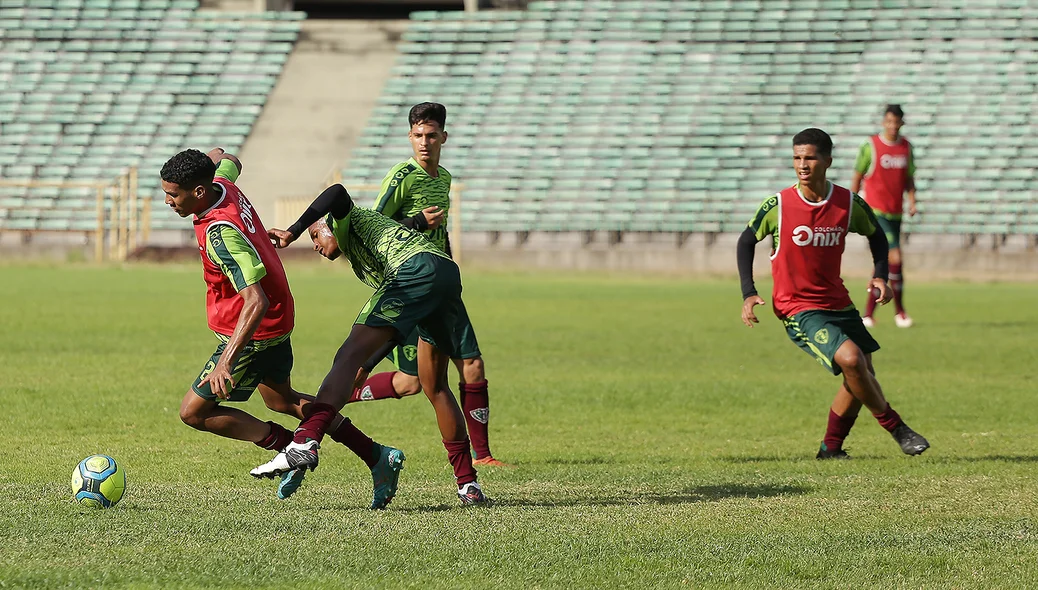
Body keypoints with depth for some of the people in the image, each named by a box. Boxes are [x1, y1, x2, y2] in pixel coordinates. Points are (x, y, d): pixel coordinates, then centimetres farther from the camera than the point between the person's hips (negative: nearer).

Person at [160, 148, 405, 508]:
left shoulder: (220, 233, -33)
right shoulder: (222, 184, -7)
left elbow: (256, 301, -38)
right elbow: (227, 162, 20)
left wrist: (226, 360, -42)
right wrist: (217, 156, 40)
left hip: (254, 333, -10)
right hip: (278, 322, 10)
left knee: (194, 412, -2)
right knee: (281, 400, 27)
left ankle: (289, 447, 3)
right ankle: (378, 458, 28)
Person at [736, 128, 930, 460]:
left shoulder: (849, 205, -4)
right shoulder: (778, 206, -11)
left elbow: (876, 234, 14)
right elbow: (747, 241, 3)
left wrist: (880, 276, -2)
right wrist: (748, 293, -6)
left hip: (838, 304, 5)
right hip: (797, 308, -5)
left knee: (862, 375, 7)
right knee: (850, 358, -24)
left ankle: (831, 448, 23)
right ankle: (896, 428, -7)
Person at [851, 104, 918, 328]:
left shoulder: (906, 146, 8)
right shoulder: (870, 147, -6)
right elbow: (857, 177, 0)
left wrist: (912, 201, 1)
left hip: (895, 214, 5)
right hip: (875, 212, -5)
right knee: (895, 258, -16)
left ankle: (868, 312, 19)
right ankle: (899, 311, -5)